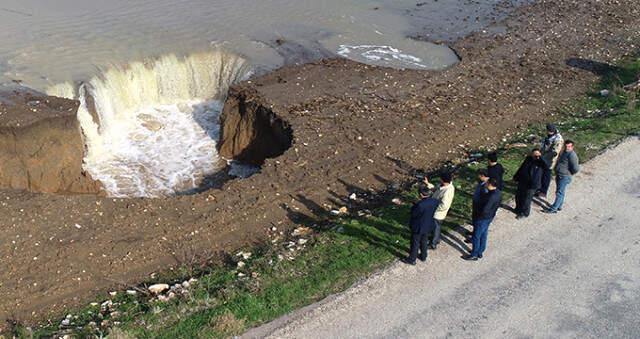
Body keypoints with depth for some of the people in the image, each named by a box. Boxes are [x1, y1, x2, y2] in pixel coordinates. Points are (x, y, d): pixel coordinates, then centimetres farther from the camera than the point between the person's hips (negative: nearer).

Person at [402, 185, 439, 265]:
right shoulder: (435, 201, -14)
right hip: (429, 226, 6)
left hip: (418, 228, -6)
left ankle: (412, 259, 30)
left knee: (415, 243, 14)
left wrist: (414, 205, -7)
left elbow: (413, 214, -21)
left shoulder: (420, 205, -34)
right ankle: (423, 256, 44)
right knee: (424, 242, 27)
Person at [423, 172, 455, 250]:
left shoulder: (447, 192, -37)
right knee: (437, 227, 29)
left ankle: (433, 244, 34)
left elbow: (444, 206, -34)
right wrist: (428, 184, 2)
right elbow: (436, 190, 9)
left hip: (438, 214, -9)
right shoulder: (446, 185, -8)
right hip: (437, 212, 9)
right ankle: (436, 239, 52)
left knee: (435, 228, 13)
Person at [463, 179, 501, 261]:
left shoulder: (491, 196, -34)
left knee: (476, 236, 7)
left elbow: (484, 210, -31)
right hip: (489, 217, 9)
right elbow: (497, 205, 9)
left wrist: (478, 212, -12)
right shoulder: (498, 192, -5)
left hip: (482, 218, -9)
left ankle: (474, 255, 21)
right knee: (483, 235, 23)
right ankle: (480, 252, 38)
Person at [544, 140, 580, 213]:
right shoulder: (563, 152, 9)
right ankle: (559, 206, 33)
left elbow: (576, 168, -25)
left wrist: (570, 174, -9)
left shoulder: (572, 155, -21)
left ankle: (554, 208, 1)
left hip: (565, 177, -10)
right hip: (559, 175, 10)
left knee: (559, 192, -4)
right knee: (559, 191, 20)